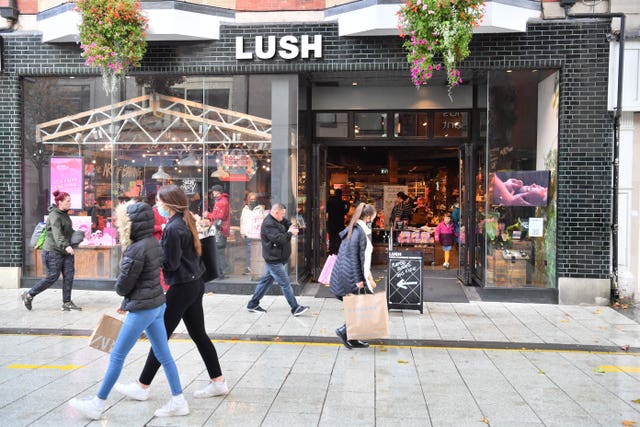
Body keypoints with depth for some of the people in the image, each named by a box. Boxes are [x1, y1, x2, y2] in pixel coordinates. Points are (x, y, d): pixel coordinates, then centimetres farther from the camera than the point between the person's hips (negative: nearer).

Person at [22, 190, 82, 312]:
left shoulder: (64, 214, 12)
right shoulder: (55, 216, -18)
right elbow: (57, 234, -33)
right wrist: (65, 246, -48)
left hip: (66, 252, 9)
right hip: (53, 251, -9)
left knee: (69, 275, 2)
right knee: (52, 277, -2)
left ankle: (67, 302, 6)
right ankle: (29, 295, 17)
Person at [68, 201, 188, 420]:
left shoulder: (136, 250, -21)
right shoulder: (154, 243, 6)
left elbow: (122, 285, -14)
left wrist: (124, 296, 10)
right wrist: (127, 302, 16)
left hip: (142, 310, -9)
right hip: (157, 305, 9)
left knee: (117, 356, 5)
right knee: (163, 354, 13)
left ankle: (98, 404, 19)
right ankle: (178, 401, 19)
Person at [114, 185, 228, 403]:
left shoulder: (173, 228, -19)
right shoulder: (186, 221, 9)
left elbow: (170, 264, -18)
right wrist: (158, 248, 5)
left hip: (182, 287, -9)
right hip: (195, 284, 9)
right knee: (199, 334, 14)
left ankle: (142, 387, 14)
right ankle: (218, 381, 20)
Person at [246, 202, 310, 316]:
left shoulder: (276, 221, 14)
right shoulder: (268, 224, -19)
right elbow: (279, 238, -26)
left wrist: (291, 227, -5)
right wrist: (290, 233, -13)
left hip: (276, 259, 10)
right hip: (274, 260, -10)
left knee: (266, 281, 14)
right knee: (285, 283, -6)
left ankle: (252, 305, 22)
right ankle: (295, 308, -1)